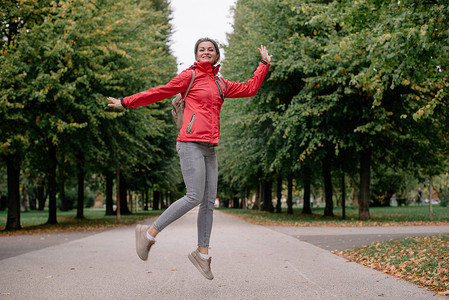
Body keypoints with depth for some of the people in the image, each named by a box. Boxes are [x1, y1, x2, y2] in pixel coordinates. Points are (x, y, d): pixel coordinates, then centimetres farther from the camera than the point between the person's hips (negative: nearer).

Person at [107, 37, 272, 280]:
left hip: (209, 149, 7)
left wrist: (264, 64, 31)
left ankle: (202, 253, 13)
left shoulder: (221, 84, 21)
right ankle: (149, 233, -3)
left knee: (209, 201, 4)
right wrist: (126, 102, 6)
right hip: (191, 144, -7)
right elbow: (161, 92, 5)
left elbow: (250, 88, 26)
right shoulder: (190, 75, 3)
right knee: (194, 197, -15)